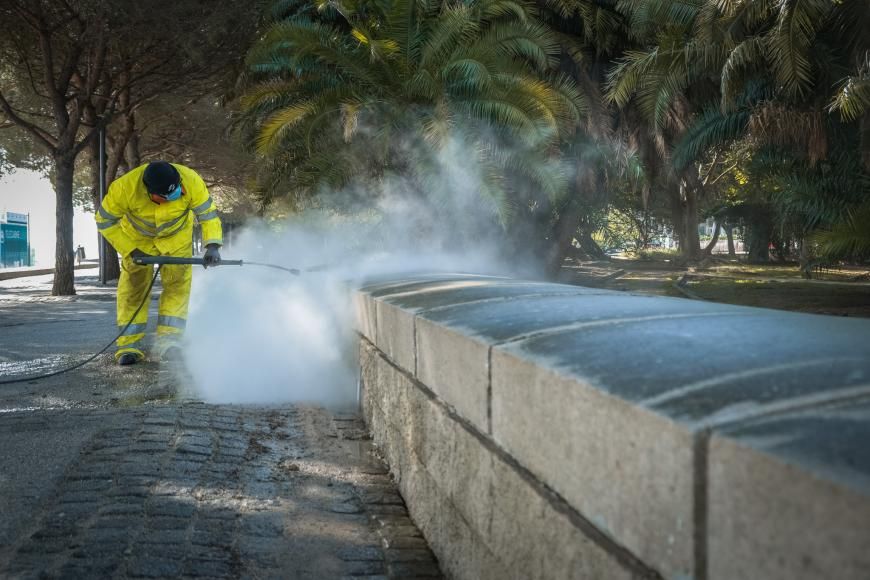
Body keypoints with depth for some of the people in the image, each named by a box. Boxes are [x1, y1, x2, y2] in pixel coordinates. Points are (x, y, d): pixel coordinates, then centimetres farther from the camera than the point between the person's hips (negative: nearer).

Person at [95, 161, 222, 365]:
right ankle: (129, 344, -1)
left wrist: (212, 245, -38)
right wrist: (131, 250, -24)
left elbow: (208, 214, -23)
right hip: (138, 237, -1)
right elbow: (105, 221, -21)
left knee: (178, 282, -11)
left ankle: (168, 339, -9)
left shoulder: (191, 182, -37)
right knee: (134, 285, -6)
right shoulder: (125, 187, -38)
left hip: (177, 235, 1)